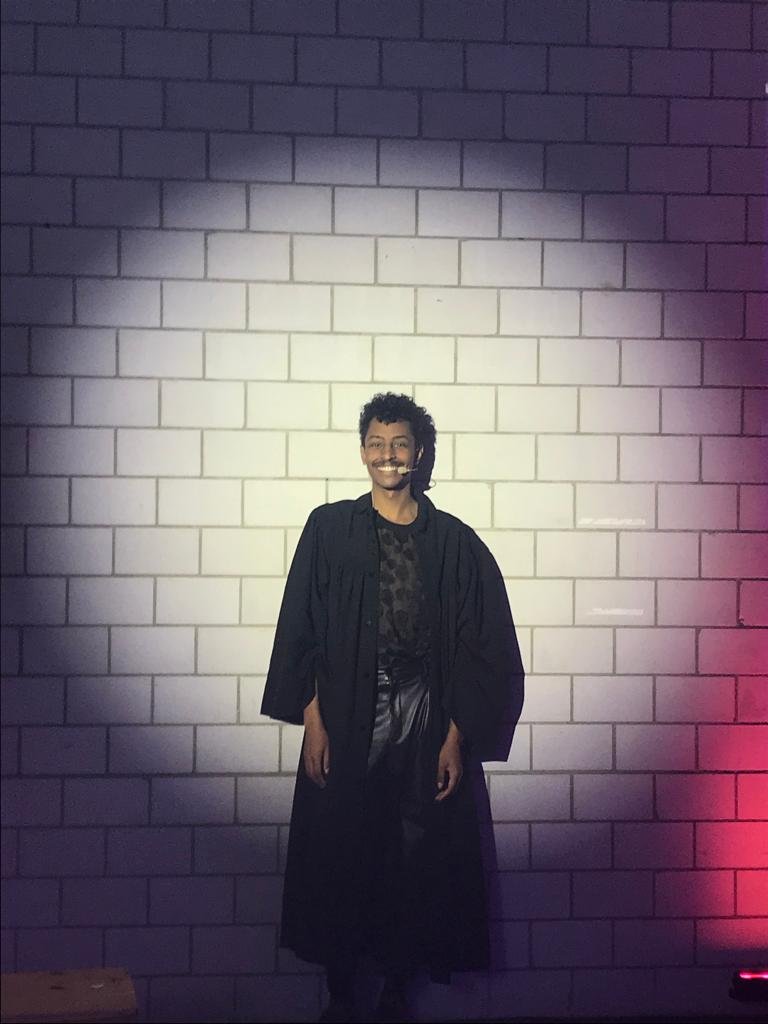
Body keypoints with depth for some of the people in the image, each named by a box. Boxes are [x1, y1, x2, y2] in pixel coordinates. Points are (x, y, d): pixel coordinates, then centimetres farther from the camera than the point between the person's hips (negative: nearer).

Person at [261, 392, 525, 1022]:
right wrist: (312, 721, -5)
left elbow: (476, 647, 4)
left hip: (425, 726, 0)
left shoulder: (453, 541, 4)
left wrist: (456, 736, -2)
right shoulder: (330, 528, 3)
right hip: (345, 723, 0)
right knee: (337, 856, 4)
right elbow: (301, 629, 2)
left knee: (416, 859, 5)